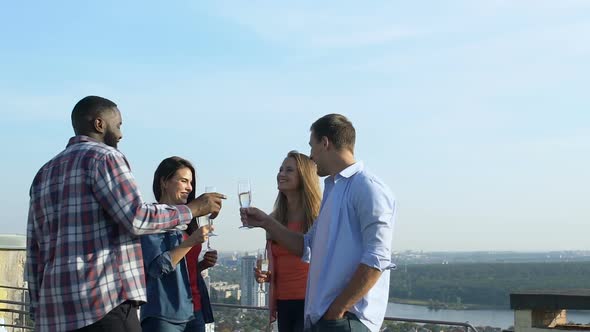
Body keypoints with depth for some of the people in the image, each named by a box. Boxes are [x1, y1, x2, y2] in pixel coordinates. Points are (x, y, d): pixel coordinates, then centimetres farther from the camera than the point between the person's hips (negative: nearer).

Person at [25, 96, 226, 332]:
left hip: (56, 313, 8)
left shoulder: (44, 174, 21)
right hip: (103, 305, -8)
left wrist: (39, 313, 20)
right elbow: (137, 218, -11)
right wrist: (194, 208, 1)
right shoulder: (103, 157, -2)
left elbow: (35, 253, 18)